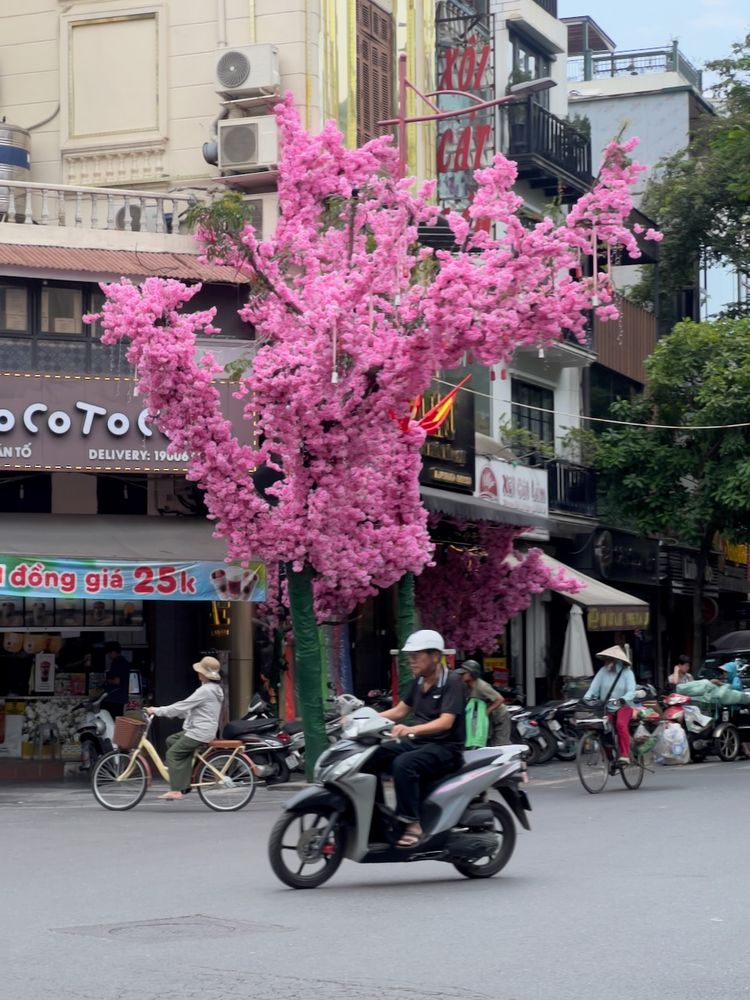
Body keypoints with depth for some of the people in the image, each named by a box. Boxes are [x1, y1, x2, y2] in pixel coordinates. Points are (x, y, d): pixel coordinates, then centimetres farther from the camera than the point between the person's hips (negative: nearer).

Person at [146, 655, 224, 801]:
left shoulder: (205, 690, -19)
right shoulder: (215, 689, 13)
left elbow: (182, 706, -19)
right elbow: (188, 708, 20)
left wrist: (157, 711, -12)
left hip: (200, 732, -10)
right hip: (202, 729, 10)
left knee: (173, 753, -7)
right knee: (171, 740, 16)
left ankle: (176, 790, -9)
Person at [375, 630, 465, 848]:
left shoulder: (452, 682, -13)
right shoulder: (419, 682, 12)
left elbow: (446, 722, -25)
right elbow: (399, 711, 19)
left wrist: (411, 729, -40)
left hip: (445, 747, -8)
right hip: (417, 742, 8)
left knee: (403, 764, -35)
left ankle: (413, 824, -31)